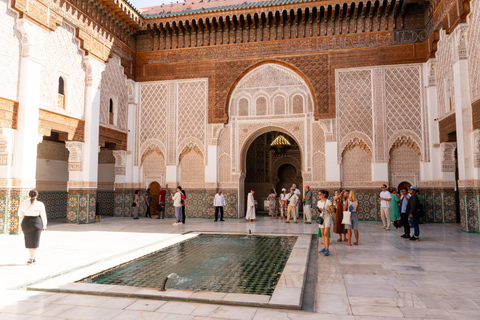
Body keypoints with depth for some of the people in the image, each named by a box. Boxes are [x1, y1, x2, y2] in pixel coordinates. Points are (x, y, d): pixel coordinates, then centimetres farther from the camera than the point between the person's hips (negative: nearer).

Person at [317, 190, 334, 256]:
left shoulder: (328, 202, -10)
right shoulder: (319, 202, 9)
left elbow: (333, 210, -11)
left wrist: (324, 210, -22)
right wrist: (319, 210, -4)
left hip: (327, 219, -6)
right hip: (321, 218, 6)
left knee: (326, 234, -11)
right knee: (323, 234, 8)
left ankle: (327, 250, -10)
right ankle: (324, 248, 15)